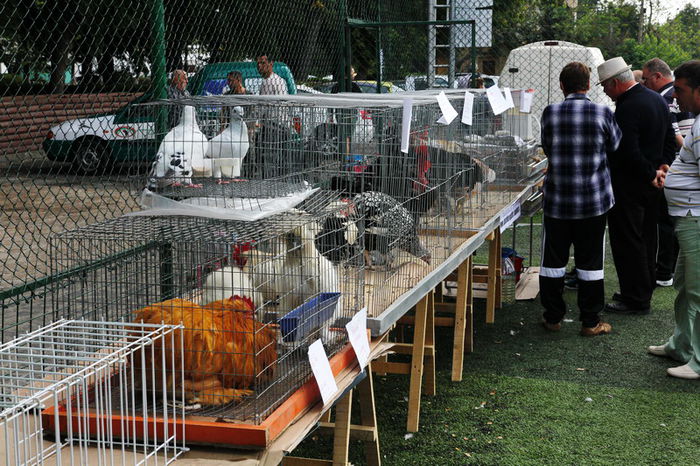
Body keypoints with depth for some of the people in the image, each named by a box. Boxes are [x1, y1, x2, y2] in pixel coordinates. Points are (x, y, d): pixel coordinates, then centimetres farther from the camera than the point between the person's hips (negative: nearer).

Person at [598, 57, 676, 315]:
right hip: (651, 187, 10)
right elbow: (670, 141, 15)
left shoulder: (627, 109, -21)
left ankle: (636, 299, 3)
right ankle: (644, 291, 28)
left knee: (627, 242, -2)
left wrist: (650, 175, -13)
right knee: (646, 239, 17)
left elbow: (627, 152, -25)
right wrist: (659, 169, 8)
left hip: (629, 186, -10)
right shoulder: (657, 100, 9)